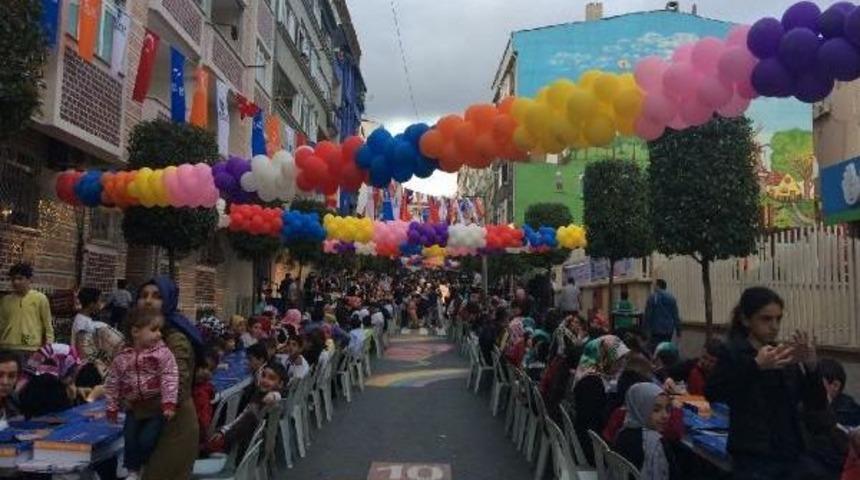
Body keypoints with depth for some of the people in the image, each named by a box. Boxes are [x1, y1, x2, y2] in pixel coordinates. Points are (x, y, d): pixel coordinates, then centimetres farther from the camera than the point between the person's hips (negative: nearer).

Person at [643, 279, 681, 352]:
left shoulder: (652, 297, -7)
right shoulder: (671, 297, 5)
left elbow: (647, 315, -7)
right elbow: (675, 315, 6)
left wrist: (647, 330, -2)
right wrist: (678, 329, 11)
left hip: (656, 330, -4)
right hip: (668, 329, 4)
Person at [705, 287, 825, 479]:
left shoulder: (785, 354, 8)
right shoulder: (732, 353, -7)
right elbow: (712, 394, -23)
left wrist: (811, 366, -10)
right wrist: (756, 366, -30)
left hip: (794, 455, 5)